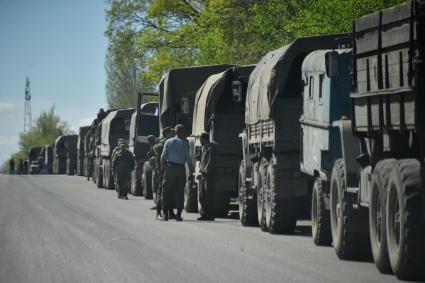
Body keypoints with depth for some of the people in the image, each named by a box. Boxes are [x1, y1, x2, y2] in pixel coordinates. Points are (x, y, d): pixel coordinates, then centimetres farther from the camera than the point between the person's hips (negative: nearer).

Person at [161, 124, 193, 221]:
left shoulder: (168, 142, 3)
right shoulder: (185, 143, -2)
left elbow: (163, 156, -1)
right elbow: (188, 159, -6)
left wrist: (163, 167, 9)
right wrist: (191, 172, -2)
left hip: (169, 167, 1)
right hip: (181, 169, -1)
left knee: (166, 192, 7)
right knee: (180, 192, 4)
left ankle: (165, 214, 3)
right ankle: (178, 215, 2)